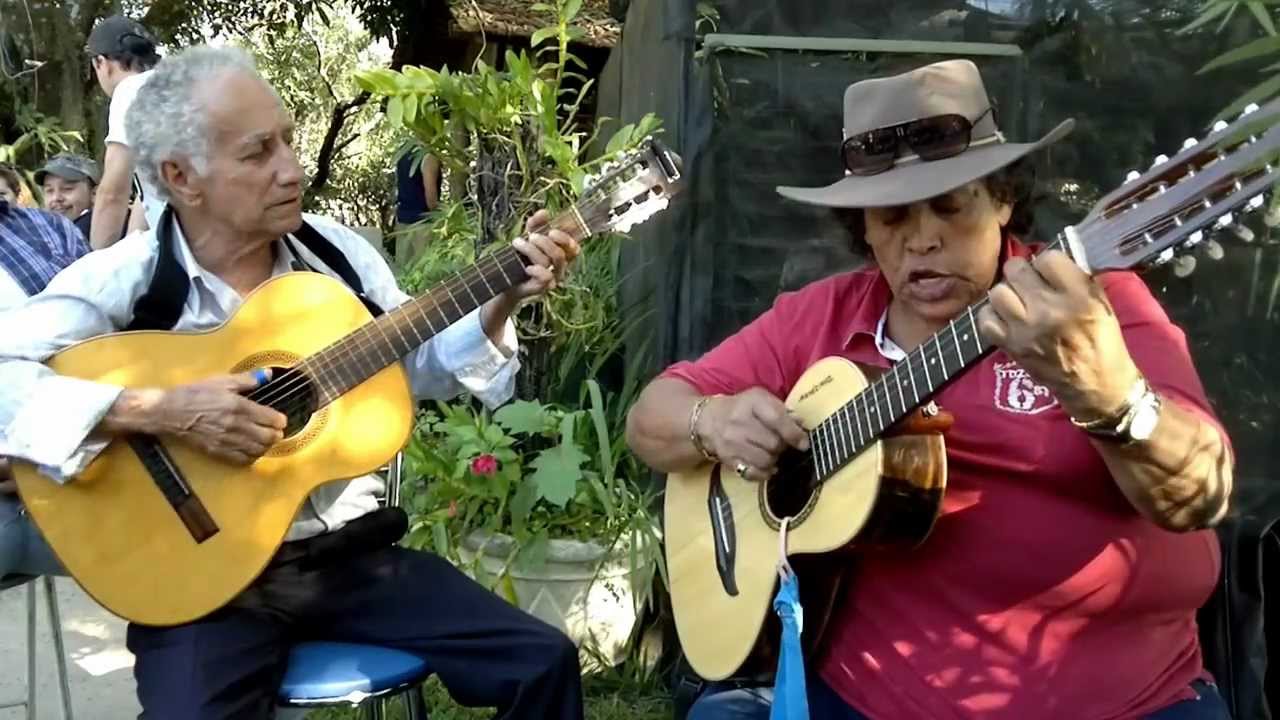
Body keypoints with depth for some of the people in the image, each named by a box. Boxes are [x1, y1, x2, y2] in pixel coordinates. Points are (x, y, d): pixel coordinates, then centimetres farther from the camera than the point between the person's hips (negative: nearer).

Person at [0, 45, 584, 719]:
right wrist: (156, 410, -30)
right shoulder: (119, 282, -11)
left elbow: (418, 362, 15)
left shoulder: (336, 248, 4)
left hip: (349, 548, 4)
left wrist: (501, 301, 0)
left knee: (543, 662, -5)